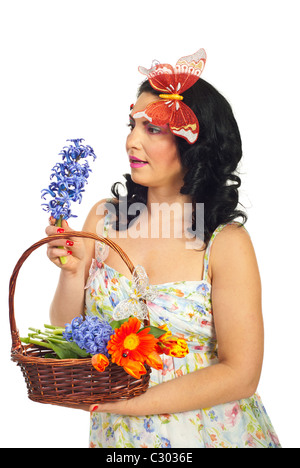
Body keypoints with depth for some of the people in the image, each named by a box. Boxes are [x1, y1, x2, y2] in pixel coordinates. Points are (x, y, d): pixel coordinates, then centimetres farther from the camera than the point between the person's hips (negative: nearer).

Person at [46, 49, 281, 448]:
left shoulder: (227, 243, -18)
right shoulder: (104, 217, -7)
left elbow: (241, 375, -18)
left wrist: (123, 403, -21)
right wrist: (72, 272, -21)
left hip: (206, 429, -3)